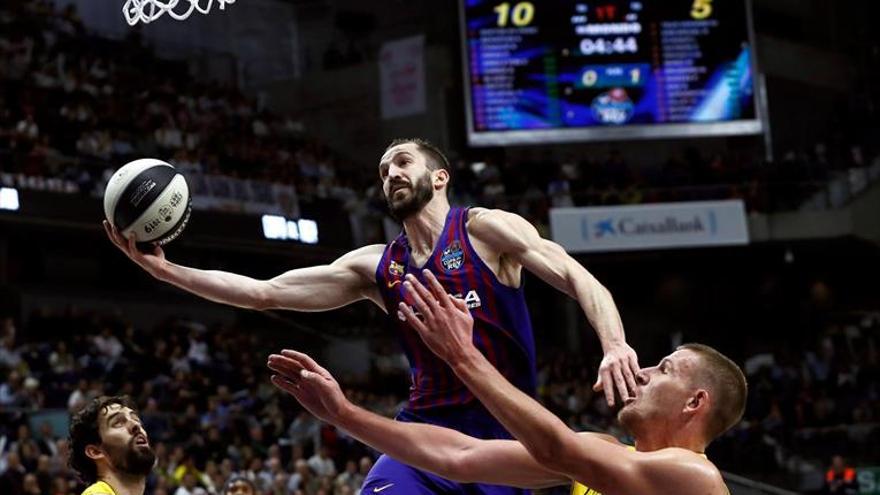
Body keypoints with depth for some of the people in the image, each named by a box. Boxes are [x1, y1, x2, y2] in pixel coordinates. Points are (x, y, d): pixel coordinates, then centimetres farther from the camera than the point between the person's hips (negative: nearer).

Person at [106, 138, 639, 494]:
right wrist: (165, 269, 0)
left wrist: (615, 345, -31)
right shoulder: (374, 266, 11)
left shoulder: (485, 229, -2)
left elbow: (576, 278, -11)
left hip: (501, 430, -4)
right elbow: (264, 292, 8)